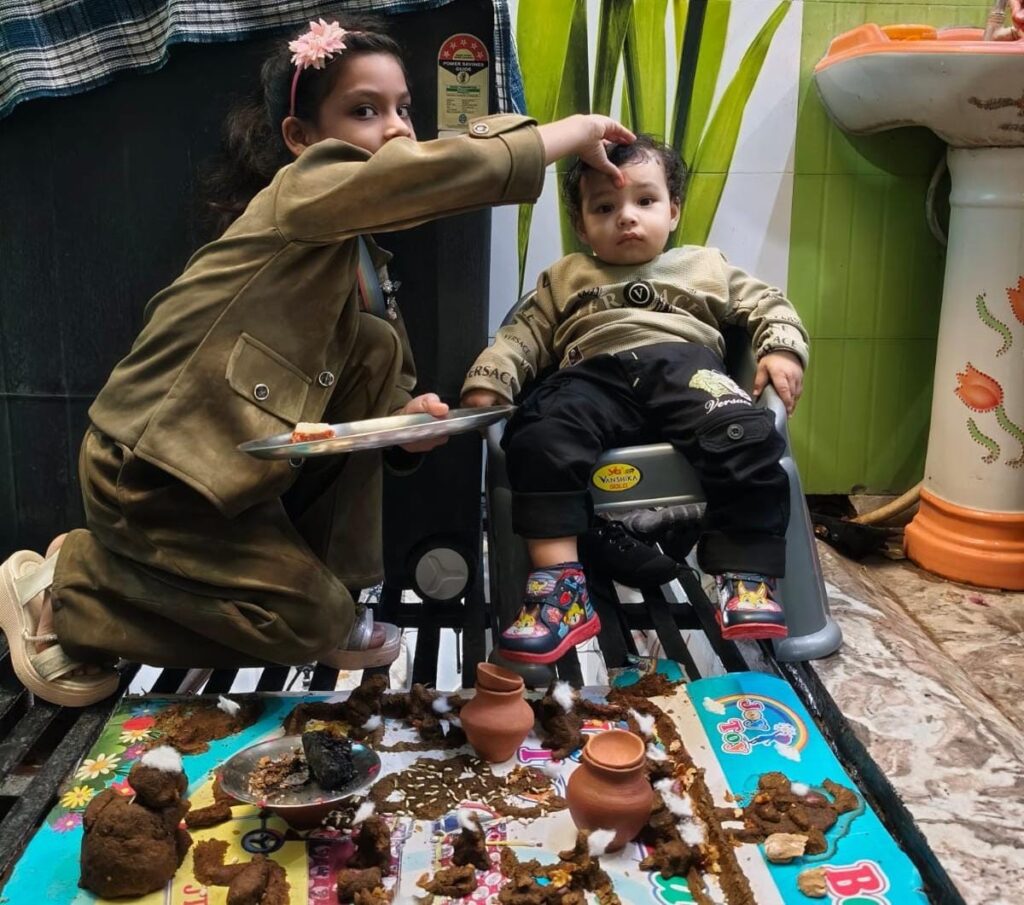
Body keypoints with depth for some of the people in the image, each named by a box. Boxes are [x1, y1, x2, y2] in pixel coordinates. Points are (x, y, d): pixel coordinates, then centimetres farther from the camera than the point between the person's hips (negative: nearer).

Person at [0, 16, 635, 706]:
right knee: (315, 623, -5)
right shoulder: (303, 190, -17)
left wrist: (404, 414, -15)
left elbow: (372, 386, 7)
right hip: (145, 468, -8)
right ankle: (63, 590, 6)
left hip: (229, 466, 8)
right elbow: (451, 170, -31)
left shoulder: (361, 256, 9)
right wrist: (576, 131, -19)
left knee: (377, 348, -1)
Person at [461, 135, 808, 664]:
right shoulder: (564, 279, 32)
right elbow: (522, 336, 23)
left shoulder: (705, 266, 30)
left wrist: (783, 351, 5)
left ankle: (746, 580, -26)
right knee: (538, 435, -33)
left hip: (685, 367, 0)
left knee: (747, 437, -32)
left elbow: (766, 304, 28)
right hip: (593, 378, 0)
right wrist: (487, 382, 4)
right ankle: (560, 585, -35)